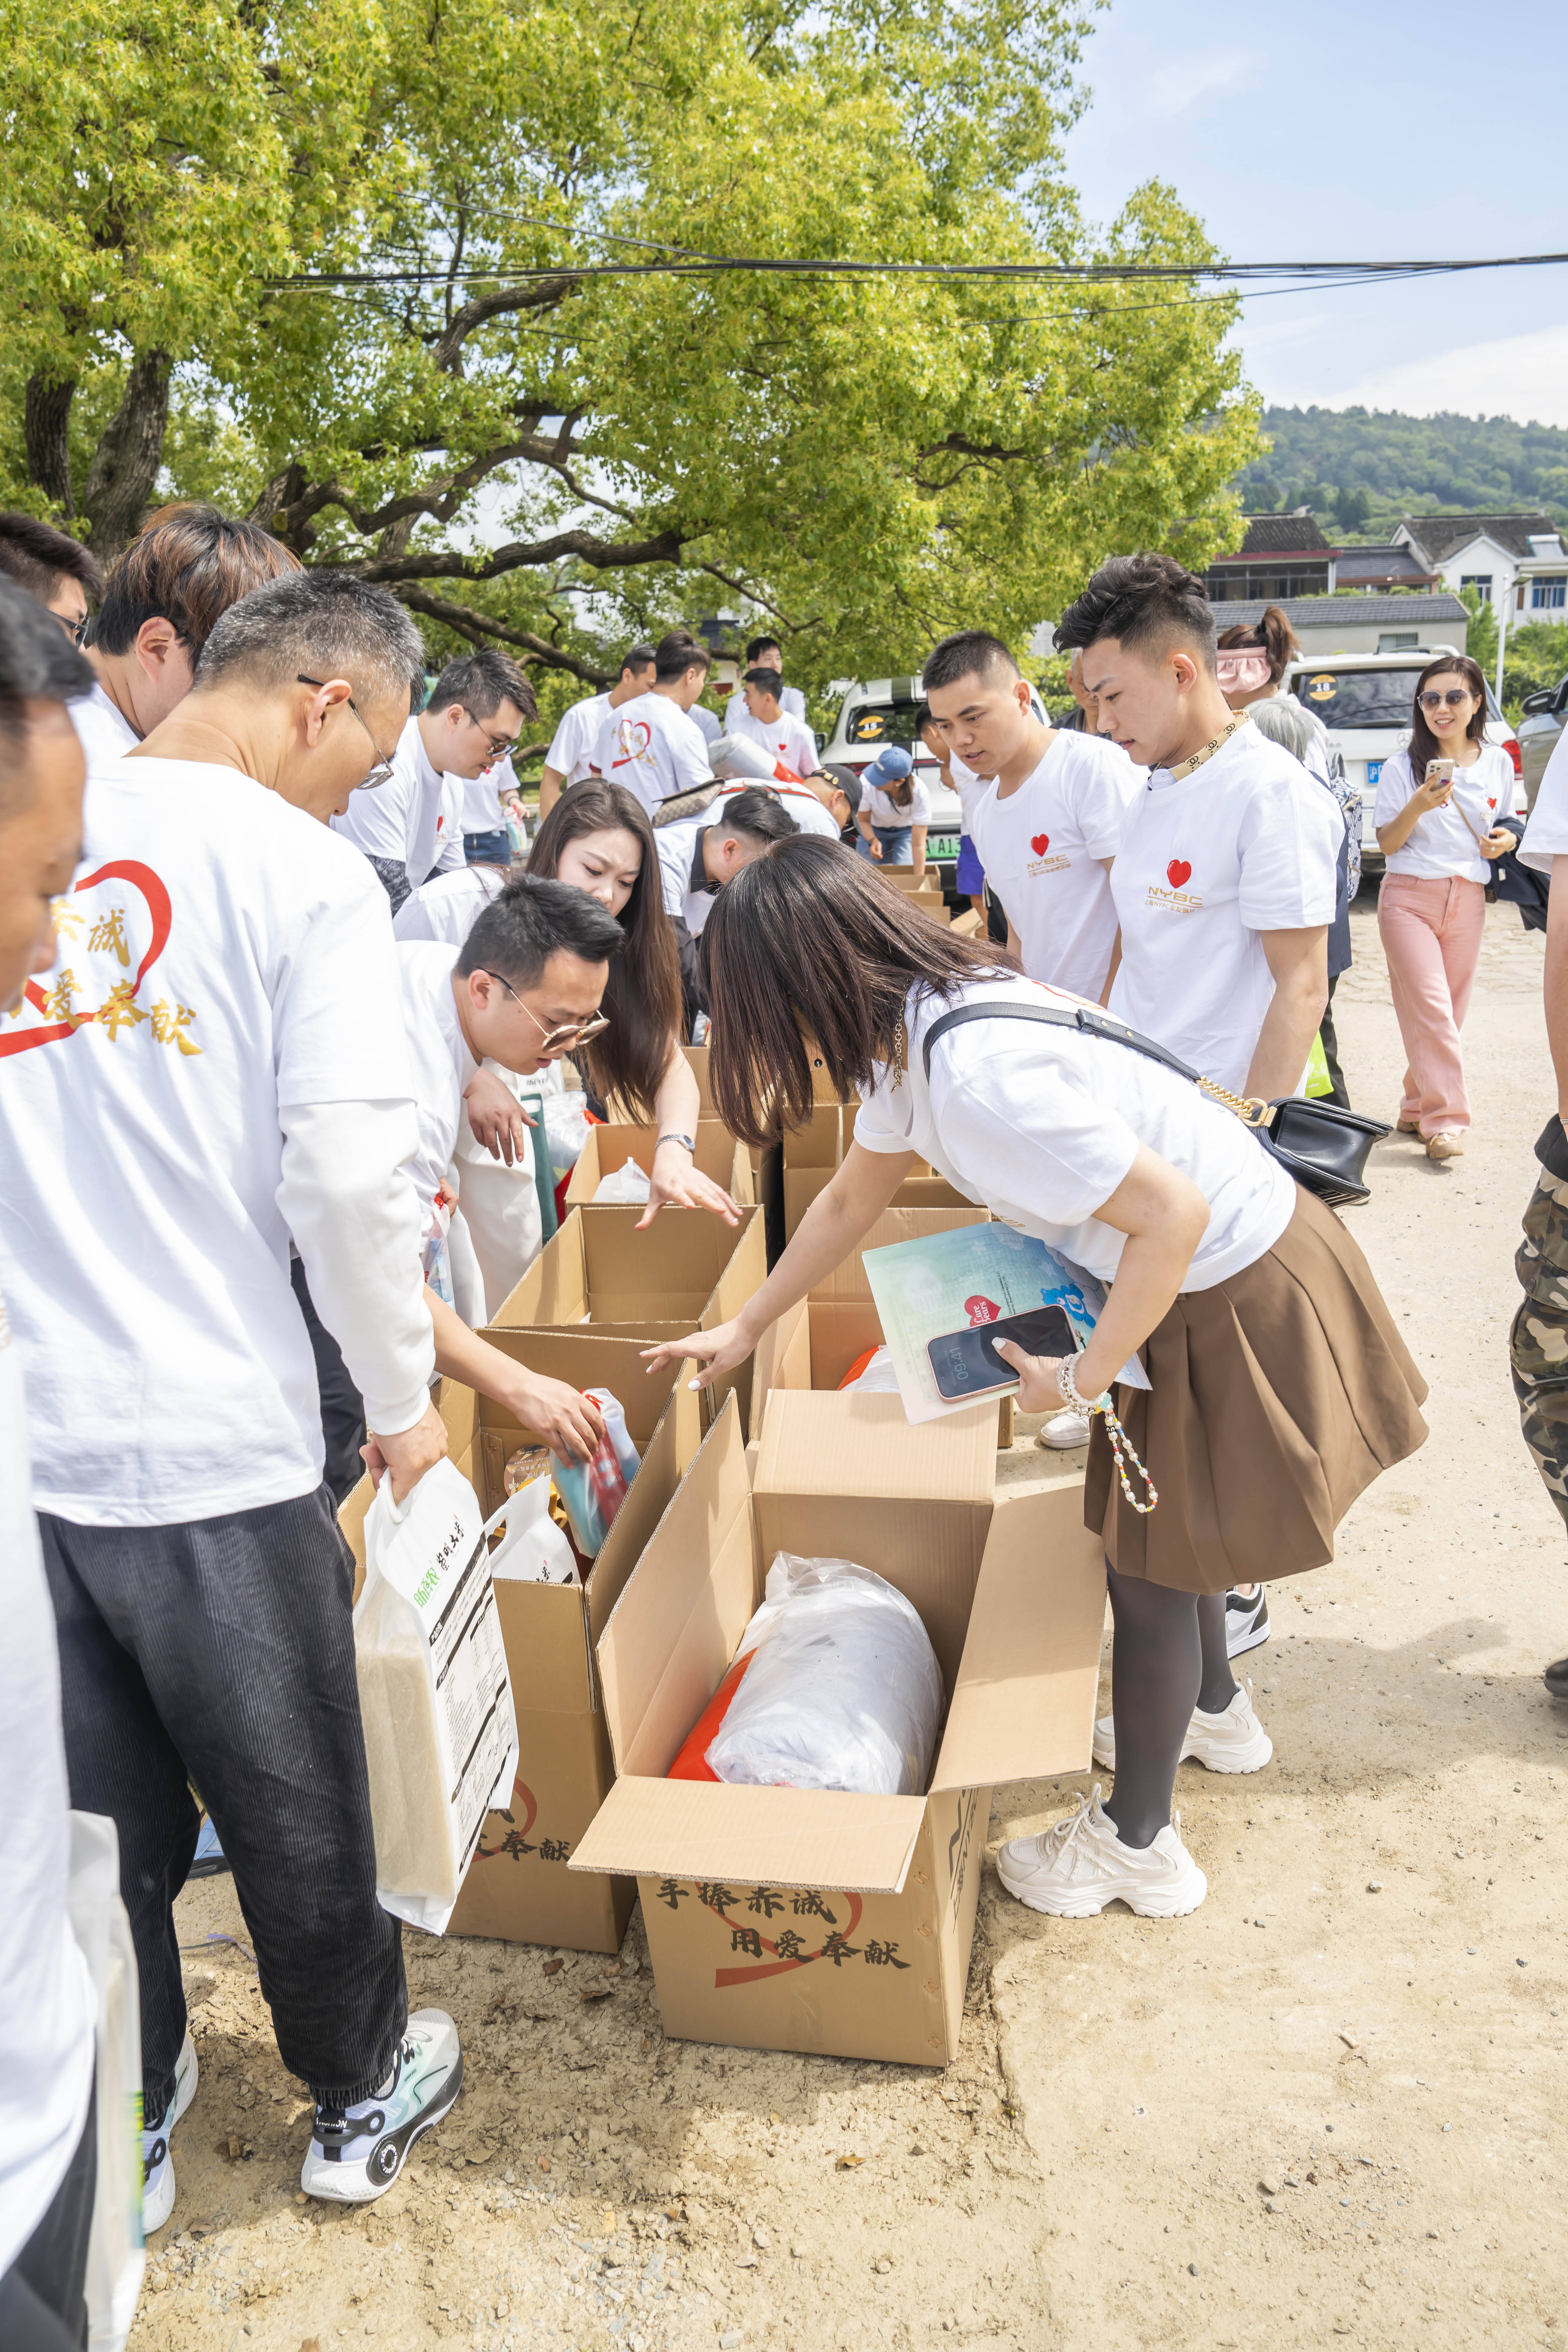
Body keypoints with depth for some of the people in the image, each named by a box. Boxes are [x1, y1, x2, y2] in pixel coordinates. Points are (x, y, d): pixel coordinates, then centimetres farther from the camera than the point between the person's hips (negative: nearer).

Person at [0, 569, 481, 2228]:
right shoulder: (306, 874, -9)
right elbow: (347, 1170, -16)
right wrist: (402, 1401, -2)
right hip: (209, 1439, -4)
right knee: (291, 1799, 16)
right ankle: (359, 2096, 37)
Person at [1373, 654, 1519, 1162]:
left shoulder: (1498, 762, 8)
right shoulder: (1402, 767, -3)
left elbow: (1504, 828, 20)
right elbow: (1387, 843, -4)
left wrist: (1507, 840, -3)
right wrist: (1419, 805, -21)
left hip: (1468, 899, 4)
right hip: (1410, 897, -4)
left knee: (1451, 1012, 6)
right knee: (1430, 1010, -11)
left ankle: (1417, 1109, 18)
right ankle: (1445, 1120, -8)